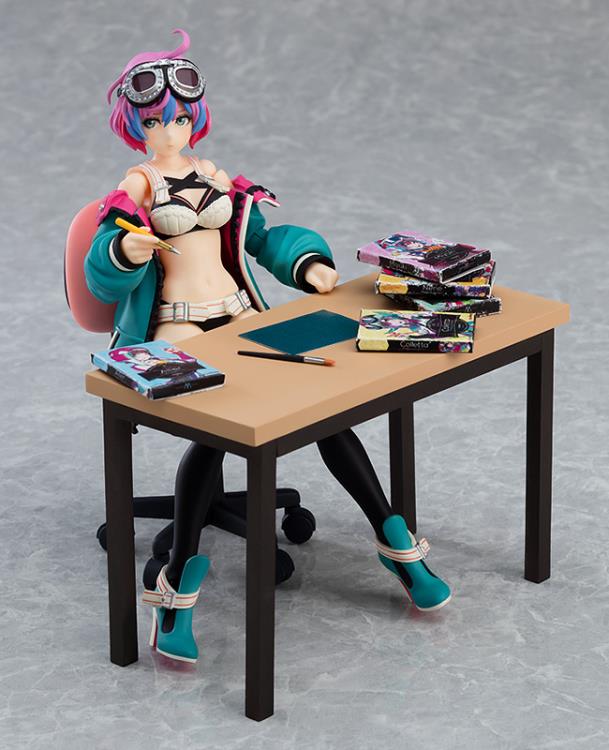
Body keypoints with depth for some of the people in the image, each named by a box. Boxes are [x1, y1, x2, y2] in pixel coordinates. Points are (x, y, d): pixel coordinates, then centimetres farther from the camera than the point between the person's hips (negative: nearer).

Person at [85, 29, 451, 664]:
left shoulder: (216, 177, 19)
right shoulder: (137, 184, 4)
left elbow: (261, 237, 24)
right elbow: (104, 275, -5)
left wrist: (307, 261, 5)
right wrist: (125, 252, -28)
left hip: (239, 313, 5)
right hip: (175, 326, -5)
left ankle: (393, 540, -13)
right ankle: (177, 586, -29)